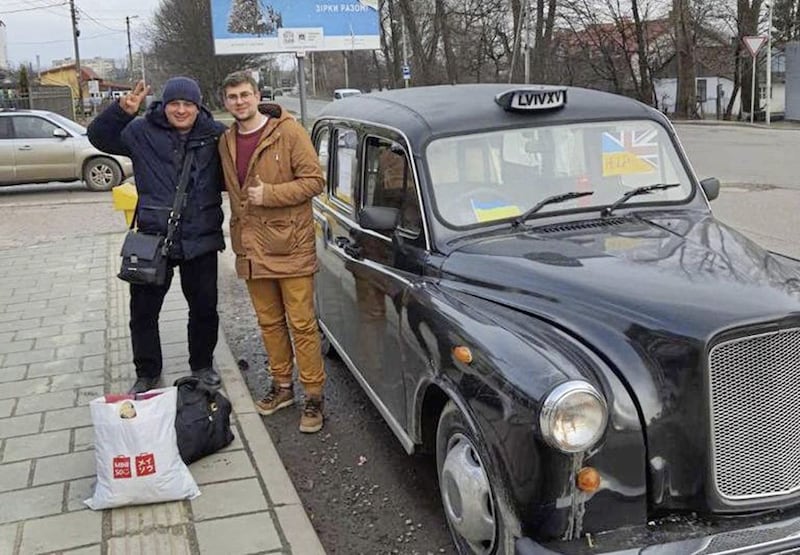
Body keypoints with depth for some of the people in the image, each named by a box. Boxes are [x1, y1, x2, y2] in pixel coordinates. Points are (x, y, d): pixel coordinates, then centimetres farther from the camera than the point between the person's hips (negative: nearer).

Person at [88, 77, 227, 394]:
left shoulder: (215, 135, 0)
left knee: (204, 308, 14)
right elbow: (98, 136, 6)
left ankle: (202, 365, 36)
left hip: (201, 240, 1)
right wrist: (122, 111, -10)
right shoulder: (142, 132, -2)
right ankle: (147, 373, 26)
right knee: (143, 310, 8)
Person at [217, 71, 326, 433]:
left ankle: (314, 396, 8)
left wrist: (270, 194, -19)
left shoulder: (288, 132, -7)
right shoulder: (226, 142, 11)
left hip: (290, 246, -6)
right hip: (251, 250, 6)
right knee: (269, 322, 15)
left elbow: (314, 180, -10)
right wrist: (239, 234, 14)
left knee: (301, 324, -2)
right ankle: (282, 385, 30)